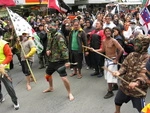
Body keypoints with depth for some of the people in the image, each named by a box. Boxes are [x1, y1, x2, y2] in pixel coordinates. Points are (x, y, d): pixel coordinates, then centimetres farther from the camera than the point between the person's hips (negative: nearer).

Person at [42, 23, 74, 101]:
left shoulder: (59, 36, -17)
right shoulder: (51, 37, 10)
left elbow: (64, 49, -23)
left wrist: (66, 61, -29)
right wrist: (47, 50, -2)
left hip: (59, 61, -9)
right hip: (52, 60, 9)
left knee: (64, 78, -14)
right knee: (47, 75, 23)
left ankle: (69, 93, 6)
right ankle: (51, 88, 48)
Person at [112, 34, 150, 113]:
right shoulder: (131, 55, 2)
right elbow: (124, 66, 5)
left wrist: (137, 82, -45)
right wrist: (119, 72, -17)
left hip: (138, 88, -6)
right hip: (124, 85, 7)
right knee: (117, 100, 27)